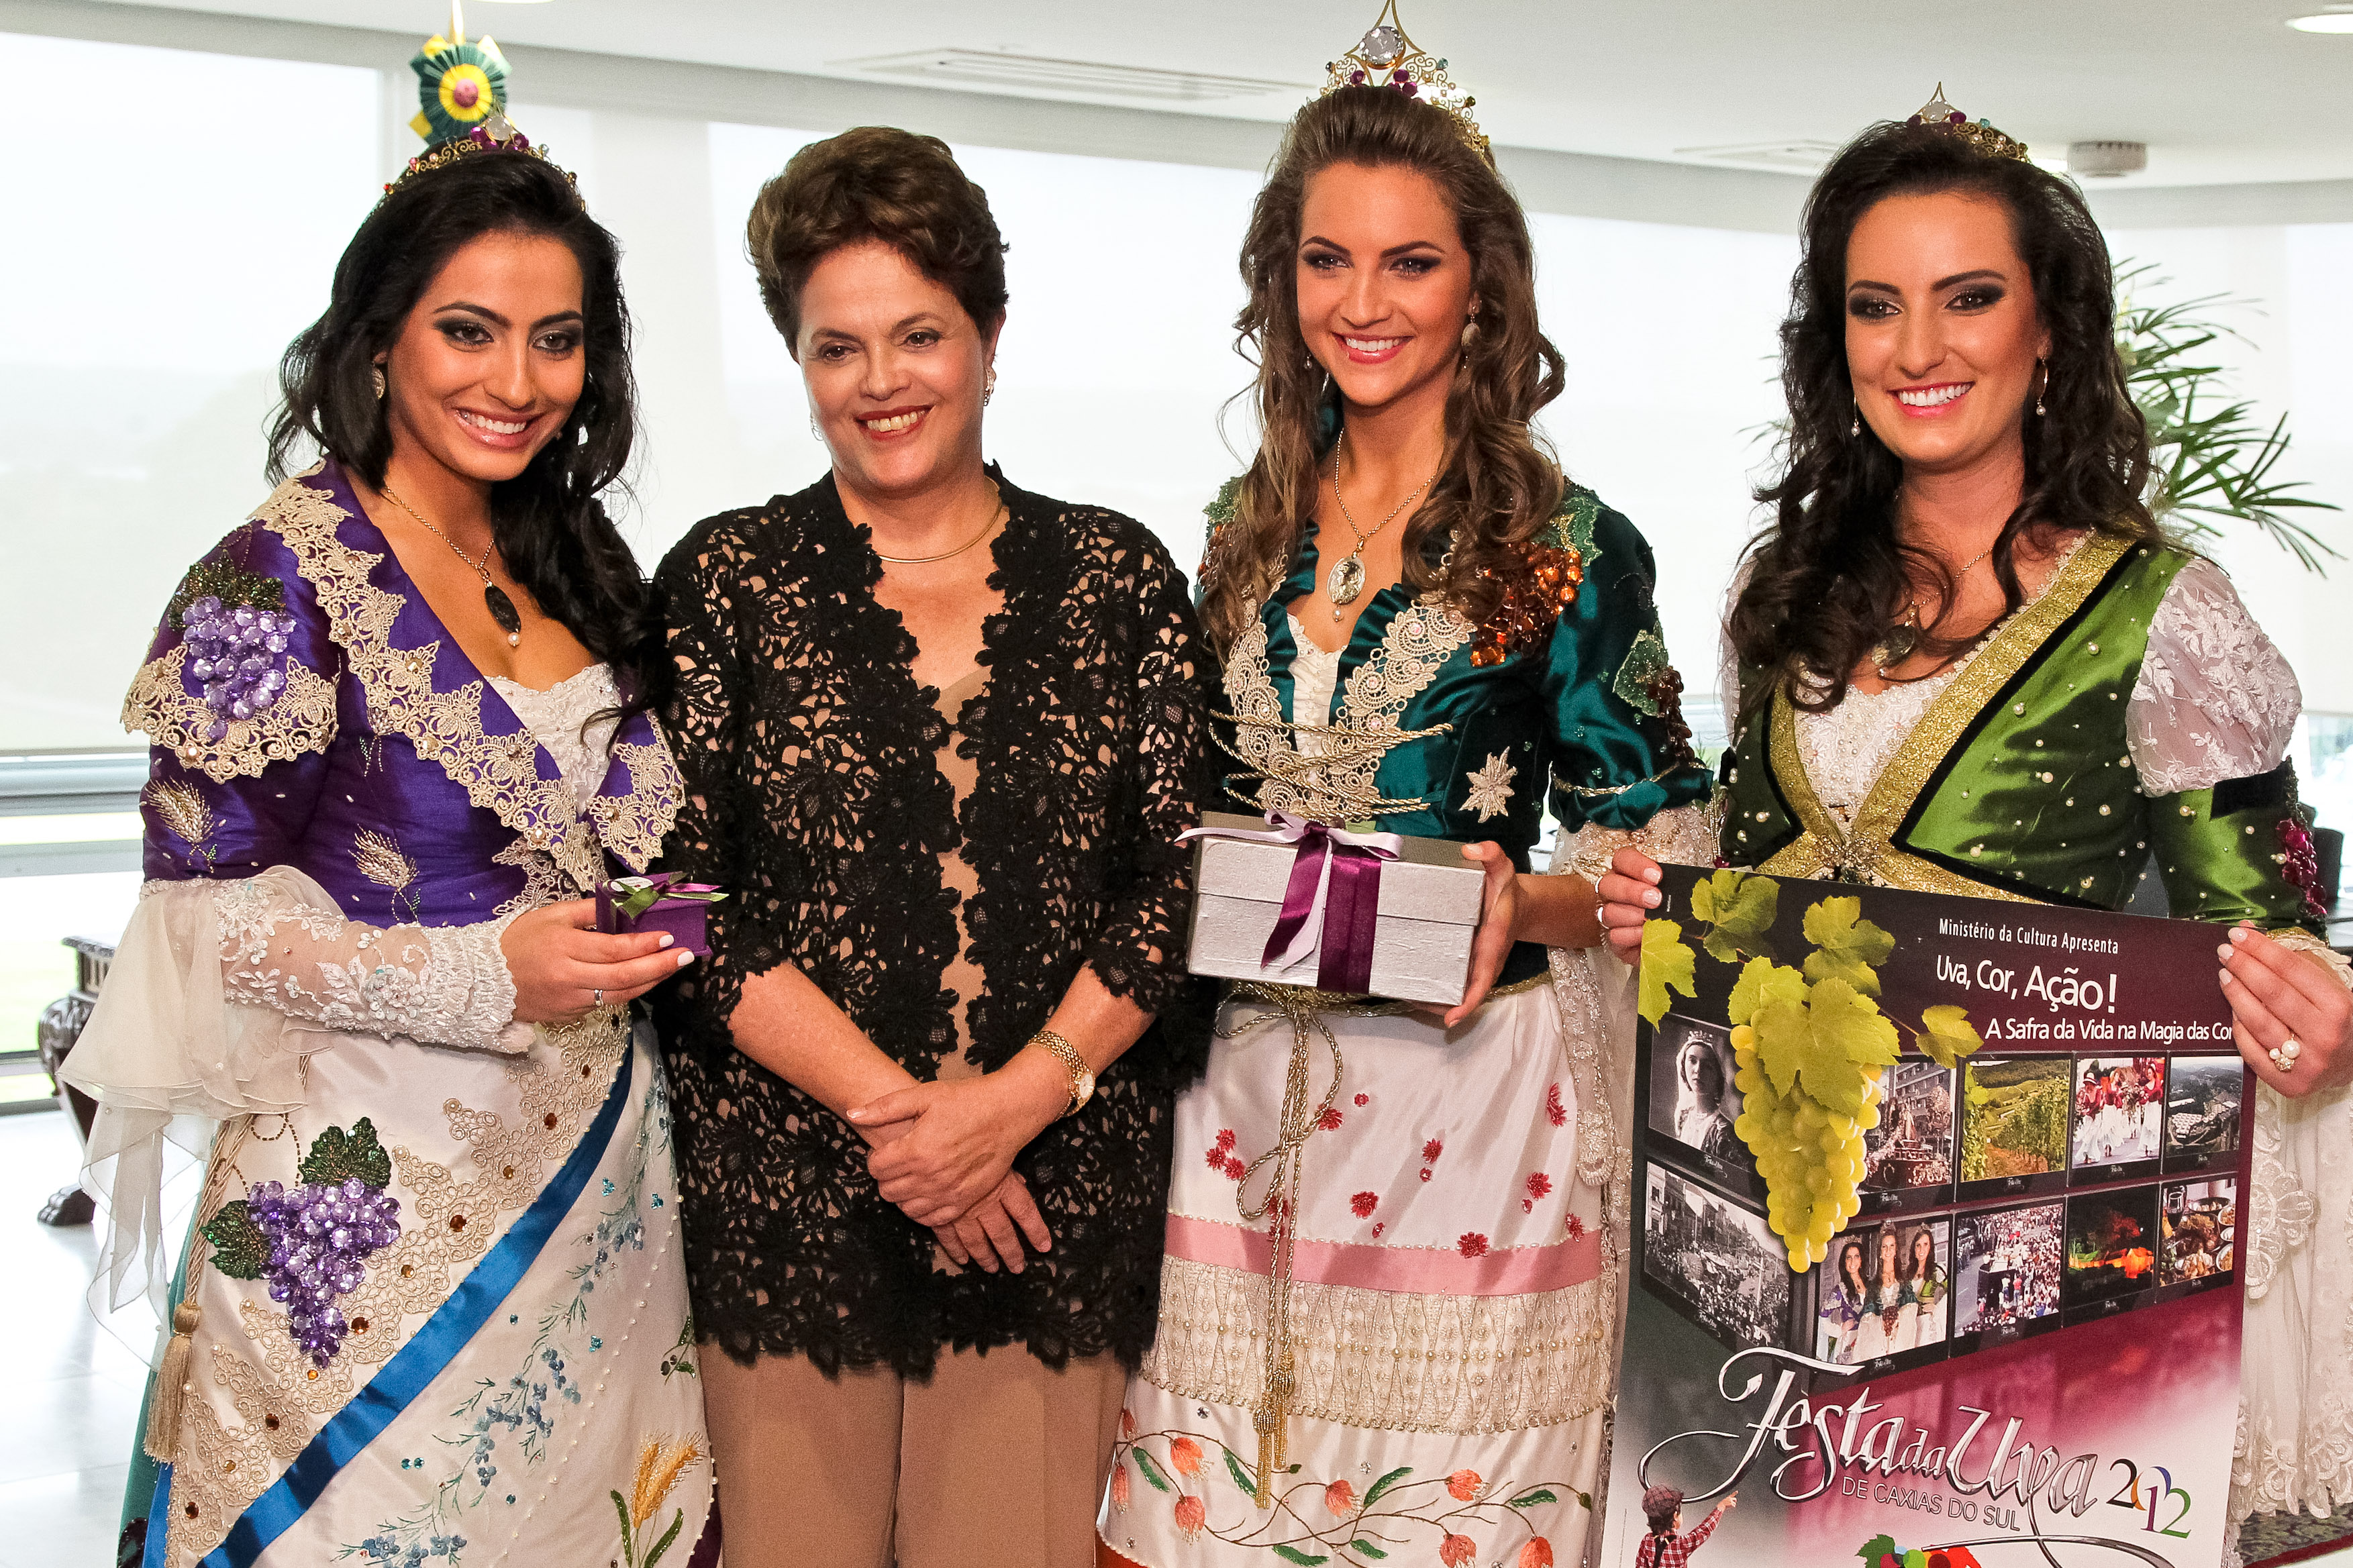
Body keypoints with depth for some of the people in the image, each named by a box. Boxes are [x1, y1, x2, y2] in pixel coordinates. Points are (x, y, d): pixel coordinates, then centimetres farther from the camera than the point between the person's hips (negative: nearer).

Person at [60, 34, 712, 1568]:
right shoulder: (282, 578, -11)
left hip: (593, 1175, 6)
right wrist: (481, 977, -22)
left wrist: (648, 927, 2)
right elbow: (204, 908, -13)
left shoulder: (575, 566, 8)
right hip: (373, 1195, -6)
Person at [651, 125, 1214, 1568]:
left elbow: (1184, 878, 1)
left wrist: (1016, 1098, -11)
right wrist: (886, 1105, -12)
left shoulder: (1118, 578, 7)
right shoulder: (726, 580, 3)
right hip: (782, 1197, -1)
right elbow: (674, 895, -4)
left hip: (1060, 1196, 1)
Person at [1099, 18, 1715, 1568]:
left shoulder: (1568, 546, -5)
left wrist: (1519, 905, -21)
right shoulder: (1253, 533, 10)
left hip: (1473, 1076, -4)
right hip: (1251, 1077, 5)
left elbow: (1659, 852, -4)